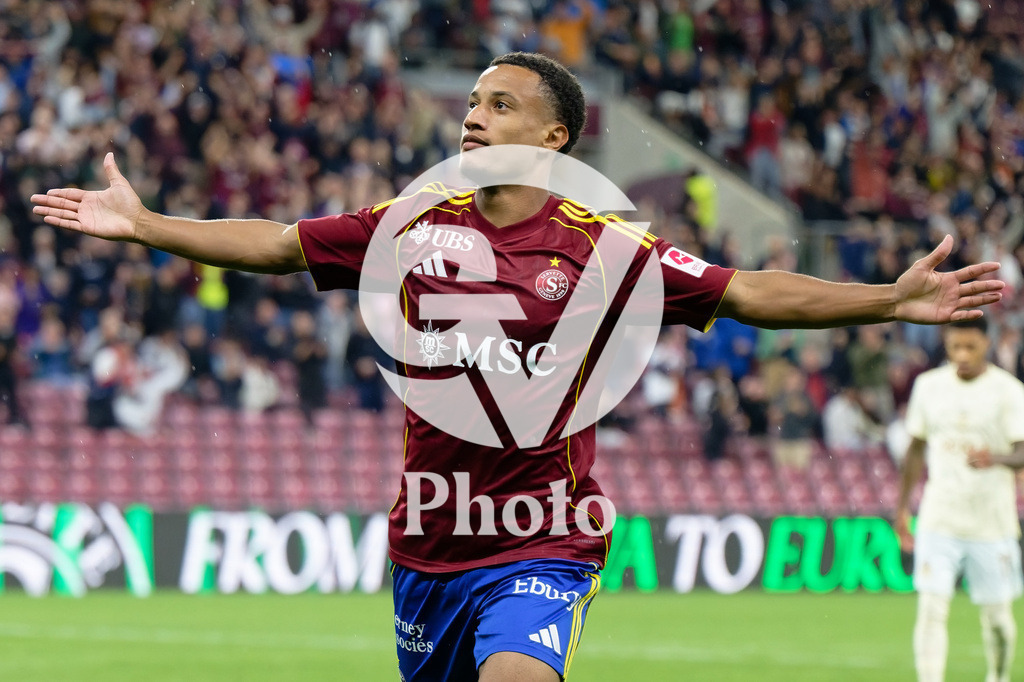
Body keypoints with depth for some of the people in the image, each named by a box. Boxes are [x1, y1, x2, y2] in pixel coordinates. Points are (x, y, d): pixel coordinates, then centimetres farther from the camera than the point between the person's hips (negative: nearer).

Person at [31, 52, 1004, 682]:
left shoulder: (602, 247, -6)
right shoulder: (417, 224, 3)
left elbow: (749, 295, -6)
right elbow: (277, 246, 9)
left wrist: (890, 302, -16)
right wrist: (142, 224, 5)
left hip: (542, 546, -4)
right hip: (426, 542, 4)